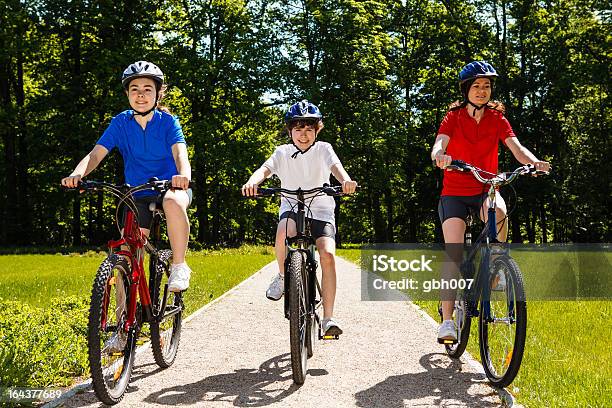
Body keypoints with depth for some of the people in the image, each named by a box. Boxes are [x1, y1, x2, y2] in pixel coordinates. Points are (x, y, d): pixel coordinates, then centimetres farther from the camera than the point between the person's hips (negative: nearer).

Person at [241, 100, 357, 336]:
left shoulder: (323, 149, 1)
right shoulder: (283, 153, 3)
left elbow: (335, 167, -18)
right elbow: (264, 169, -13)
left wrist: (345, 180, -42)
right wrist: (252, 182, -37)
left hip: (321, 211, 0)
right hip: (291, 208, 0)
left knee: (328, 255, -22)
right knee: (284, 232, -35)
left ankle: (328, 318, -16)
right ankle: (283, 276, -5)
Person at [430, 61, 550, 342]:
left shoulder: (497, 118, 3)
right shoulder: (453, 117, -2)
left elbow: (516, 147, -10)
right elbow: (438, 145, -19)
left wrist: (534, 162, -32)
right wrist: (440, 156, -44)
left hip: (485, 189, 1)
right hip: (454, 192, -1)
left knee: (499, 212, -35)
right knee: (454, 253, -15)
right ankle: (447, 320, -12)